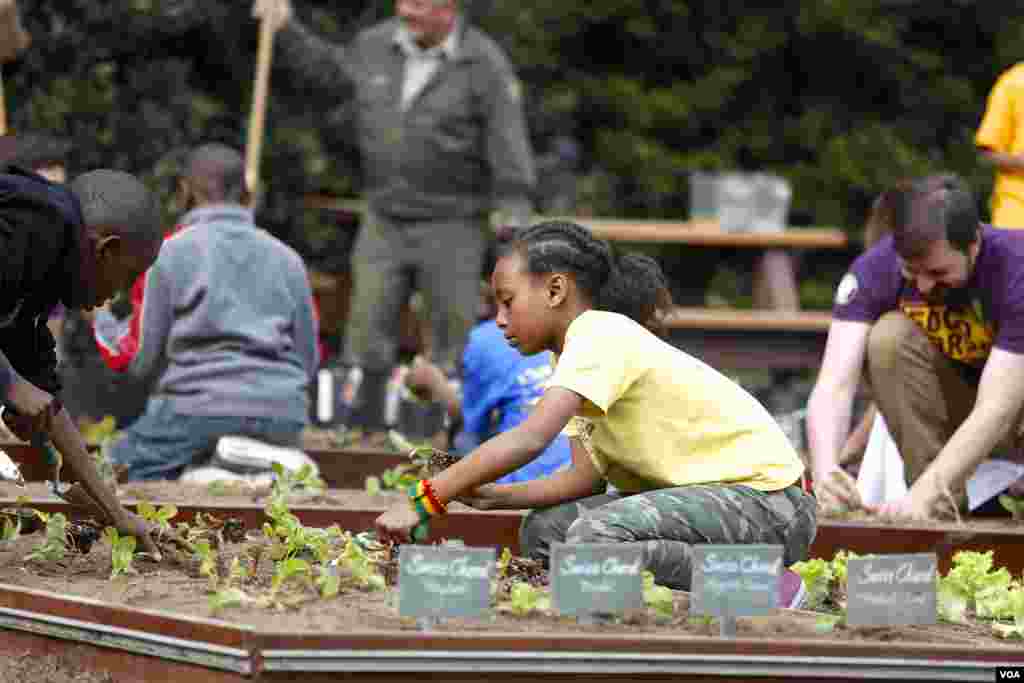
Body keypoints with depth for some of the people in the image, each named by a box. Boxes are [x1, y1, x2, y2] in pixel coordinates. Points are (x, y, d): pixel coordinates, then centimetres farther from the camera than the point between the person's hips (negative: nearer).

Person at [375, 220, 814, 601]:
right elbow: (586, 477, 5)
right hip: (710, 493, 10)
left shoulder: (600, 336, -18)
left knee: (597, 536, -29)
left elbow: (530, 439, -31)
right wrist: (491, 496, -6)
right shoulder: (584, 349, 12)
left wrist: (424, 501, -30)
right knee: (544, 532, 0)